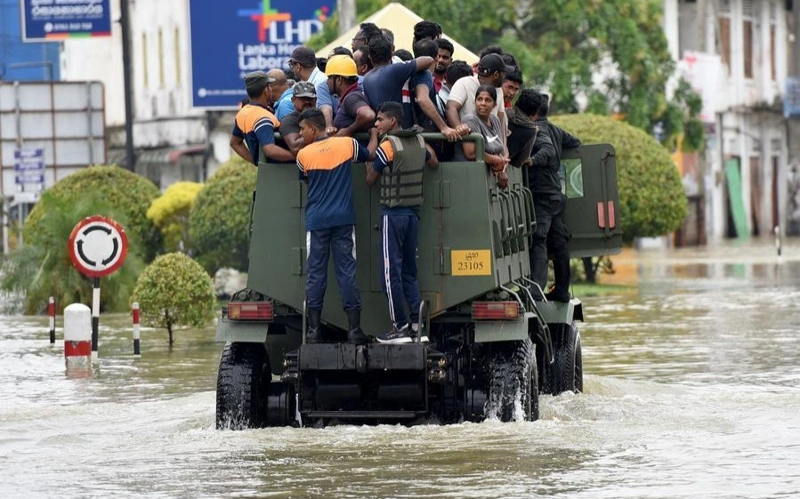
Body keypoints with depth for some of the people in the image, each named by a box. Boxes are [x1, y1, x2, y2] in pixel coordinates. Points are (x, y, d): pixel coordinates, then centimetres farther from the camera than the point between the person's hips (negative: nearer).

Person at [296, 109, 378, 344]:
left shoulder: (303, 155, -2)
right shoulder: (347, 144, 1)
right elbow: (371, 154, 18)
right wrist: (374, 133, 36)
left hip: (316, 221, -1)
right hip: (343, 219, 1)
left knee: (315, 274, 3)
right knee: (347, 272, 1)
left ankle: (314, 330, 1)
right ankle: (354, 329, -2)